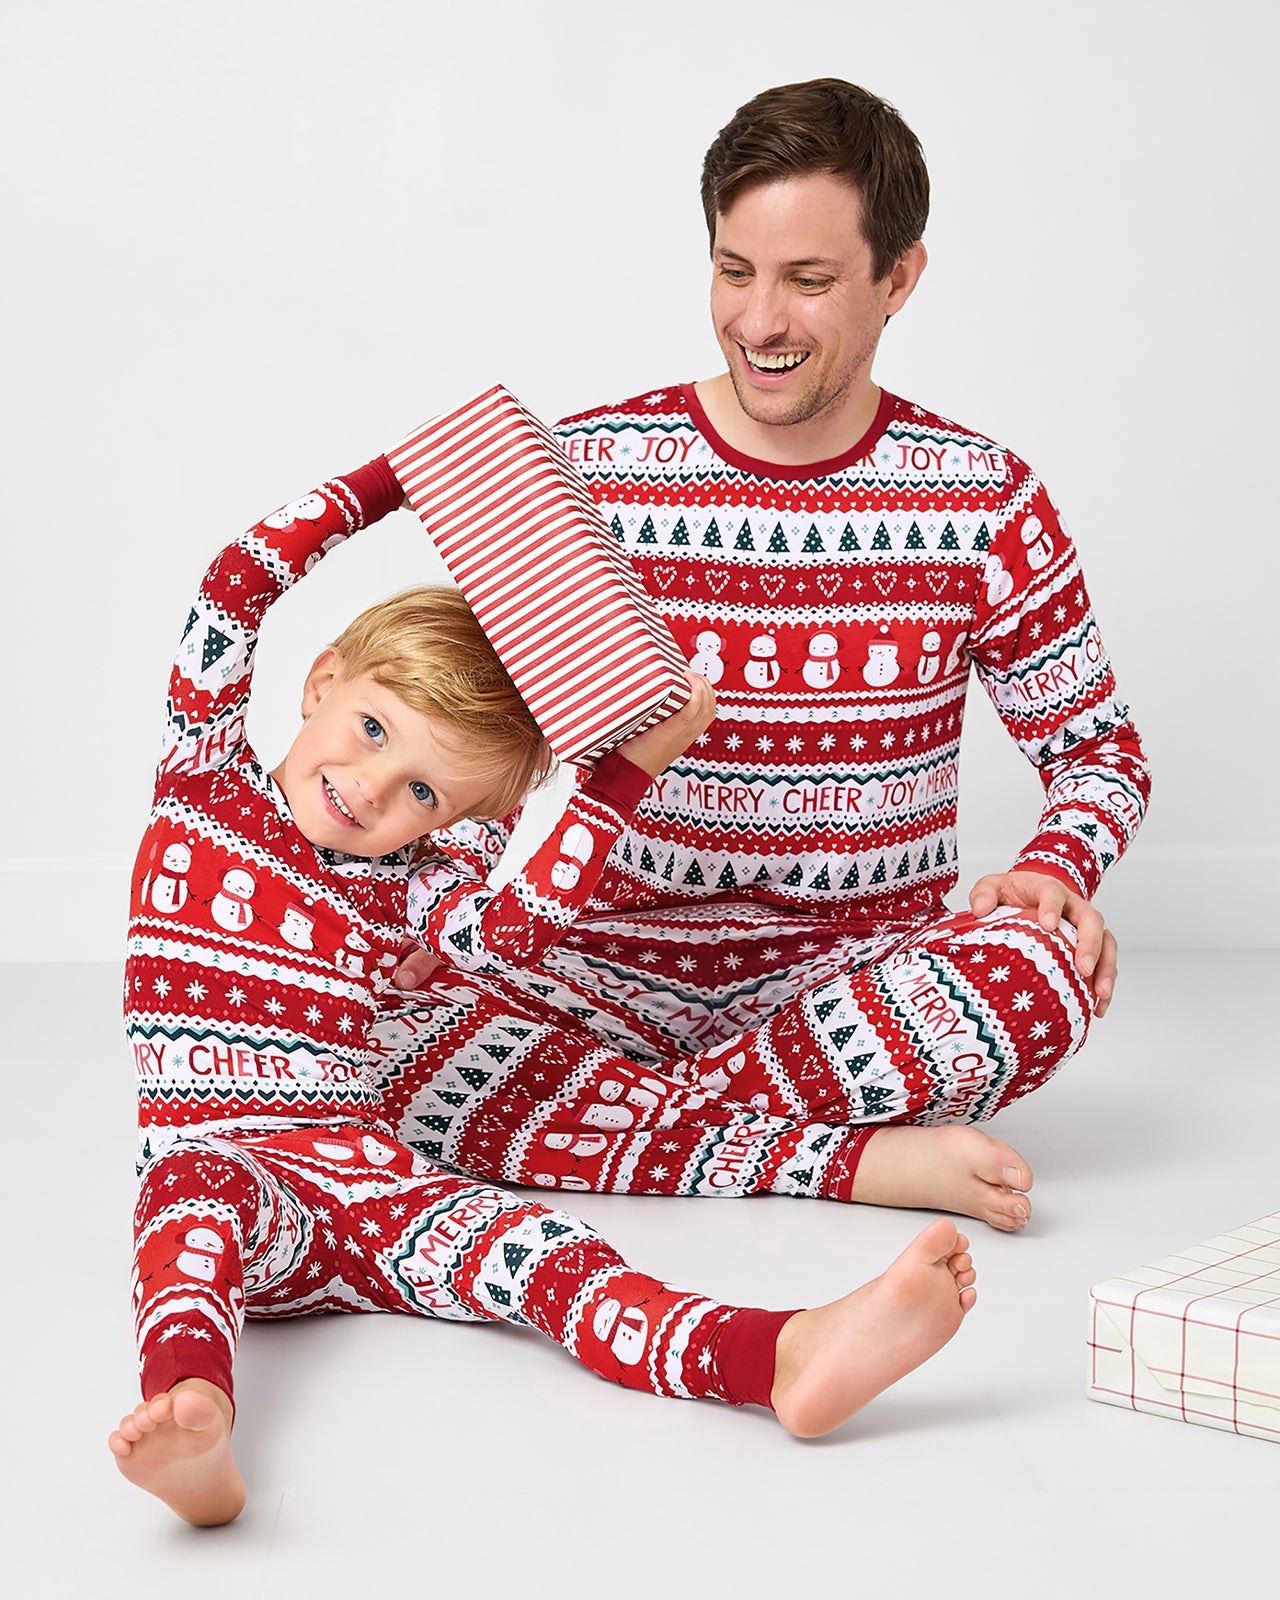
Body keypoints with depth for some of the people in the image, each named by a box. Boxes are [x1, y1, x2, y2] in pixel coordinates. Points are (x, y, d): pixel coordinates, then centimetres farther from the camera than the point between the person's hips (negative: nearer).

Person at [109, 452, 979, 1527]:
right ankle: (189, 1424, -67)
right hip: (225, 1162, -2)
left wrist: (630, 767, -11)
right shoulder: (208, 777, 9)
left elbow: (521, 918, -10)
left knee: (533, 1252, -24)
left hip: (363, 1171, 2)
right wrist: (405, 474, 3)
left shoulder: (408, 880, 11)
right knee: (197, 1185, -39)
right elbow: (238, 585, 0)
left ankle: (786, 1358, -47)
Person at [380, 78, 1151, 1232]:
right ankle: (869, 1159, -26)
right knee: (398, 1041, -31)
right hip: (612, 958, 0)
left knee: (1046, 972, -33)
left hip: (860, 967, 1)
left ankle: (606, 1112, -21)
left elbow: (1099, 745, 10)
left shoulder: (984, 500, 0)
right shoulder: (584, 473, -2)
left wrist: (1055, 870, -12)